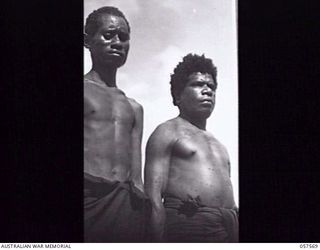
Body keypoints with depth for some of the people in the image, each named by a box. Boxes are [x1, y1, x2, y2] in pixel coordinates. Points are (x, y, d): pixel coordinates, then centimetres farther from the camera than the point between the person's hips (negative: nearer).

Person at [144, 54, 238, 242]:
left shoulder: (218, 145, 29)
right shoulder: (167, 132, 7)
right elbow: (153, 196, -5)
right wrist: (160, 242, -16)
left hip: (229, 227, 6)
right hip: (189, 221, -6)